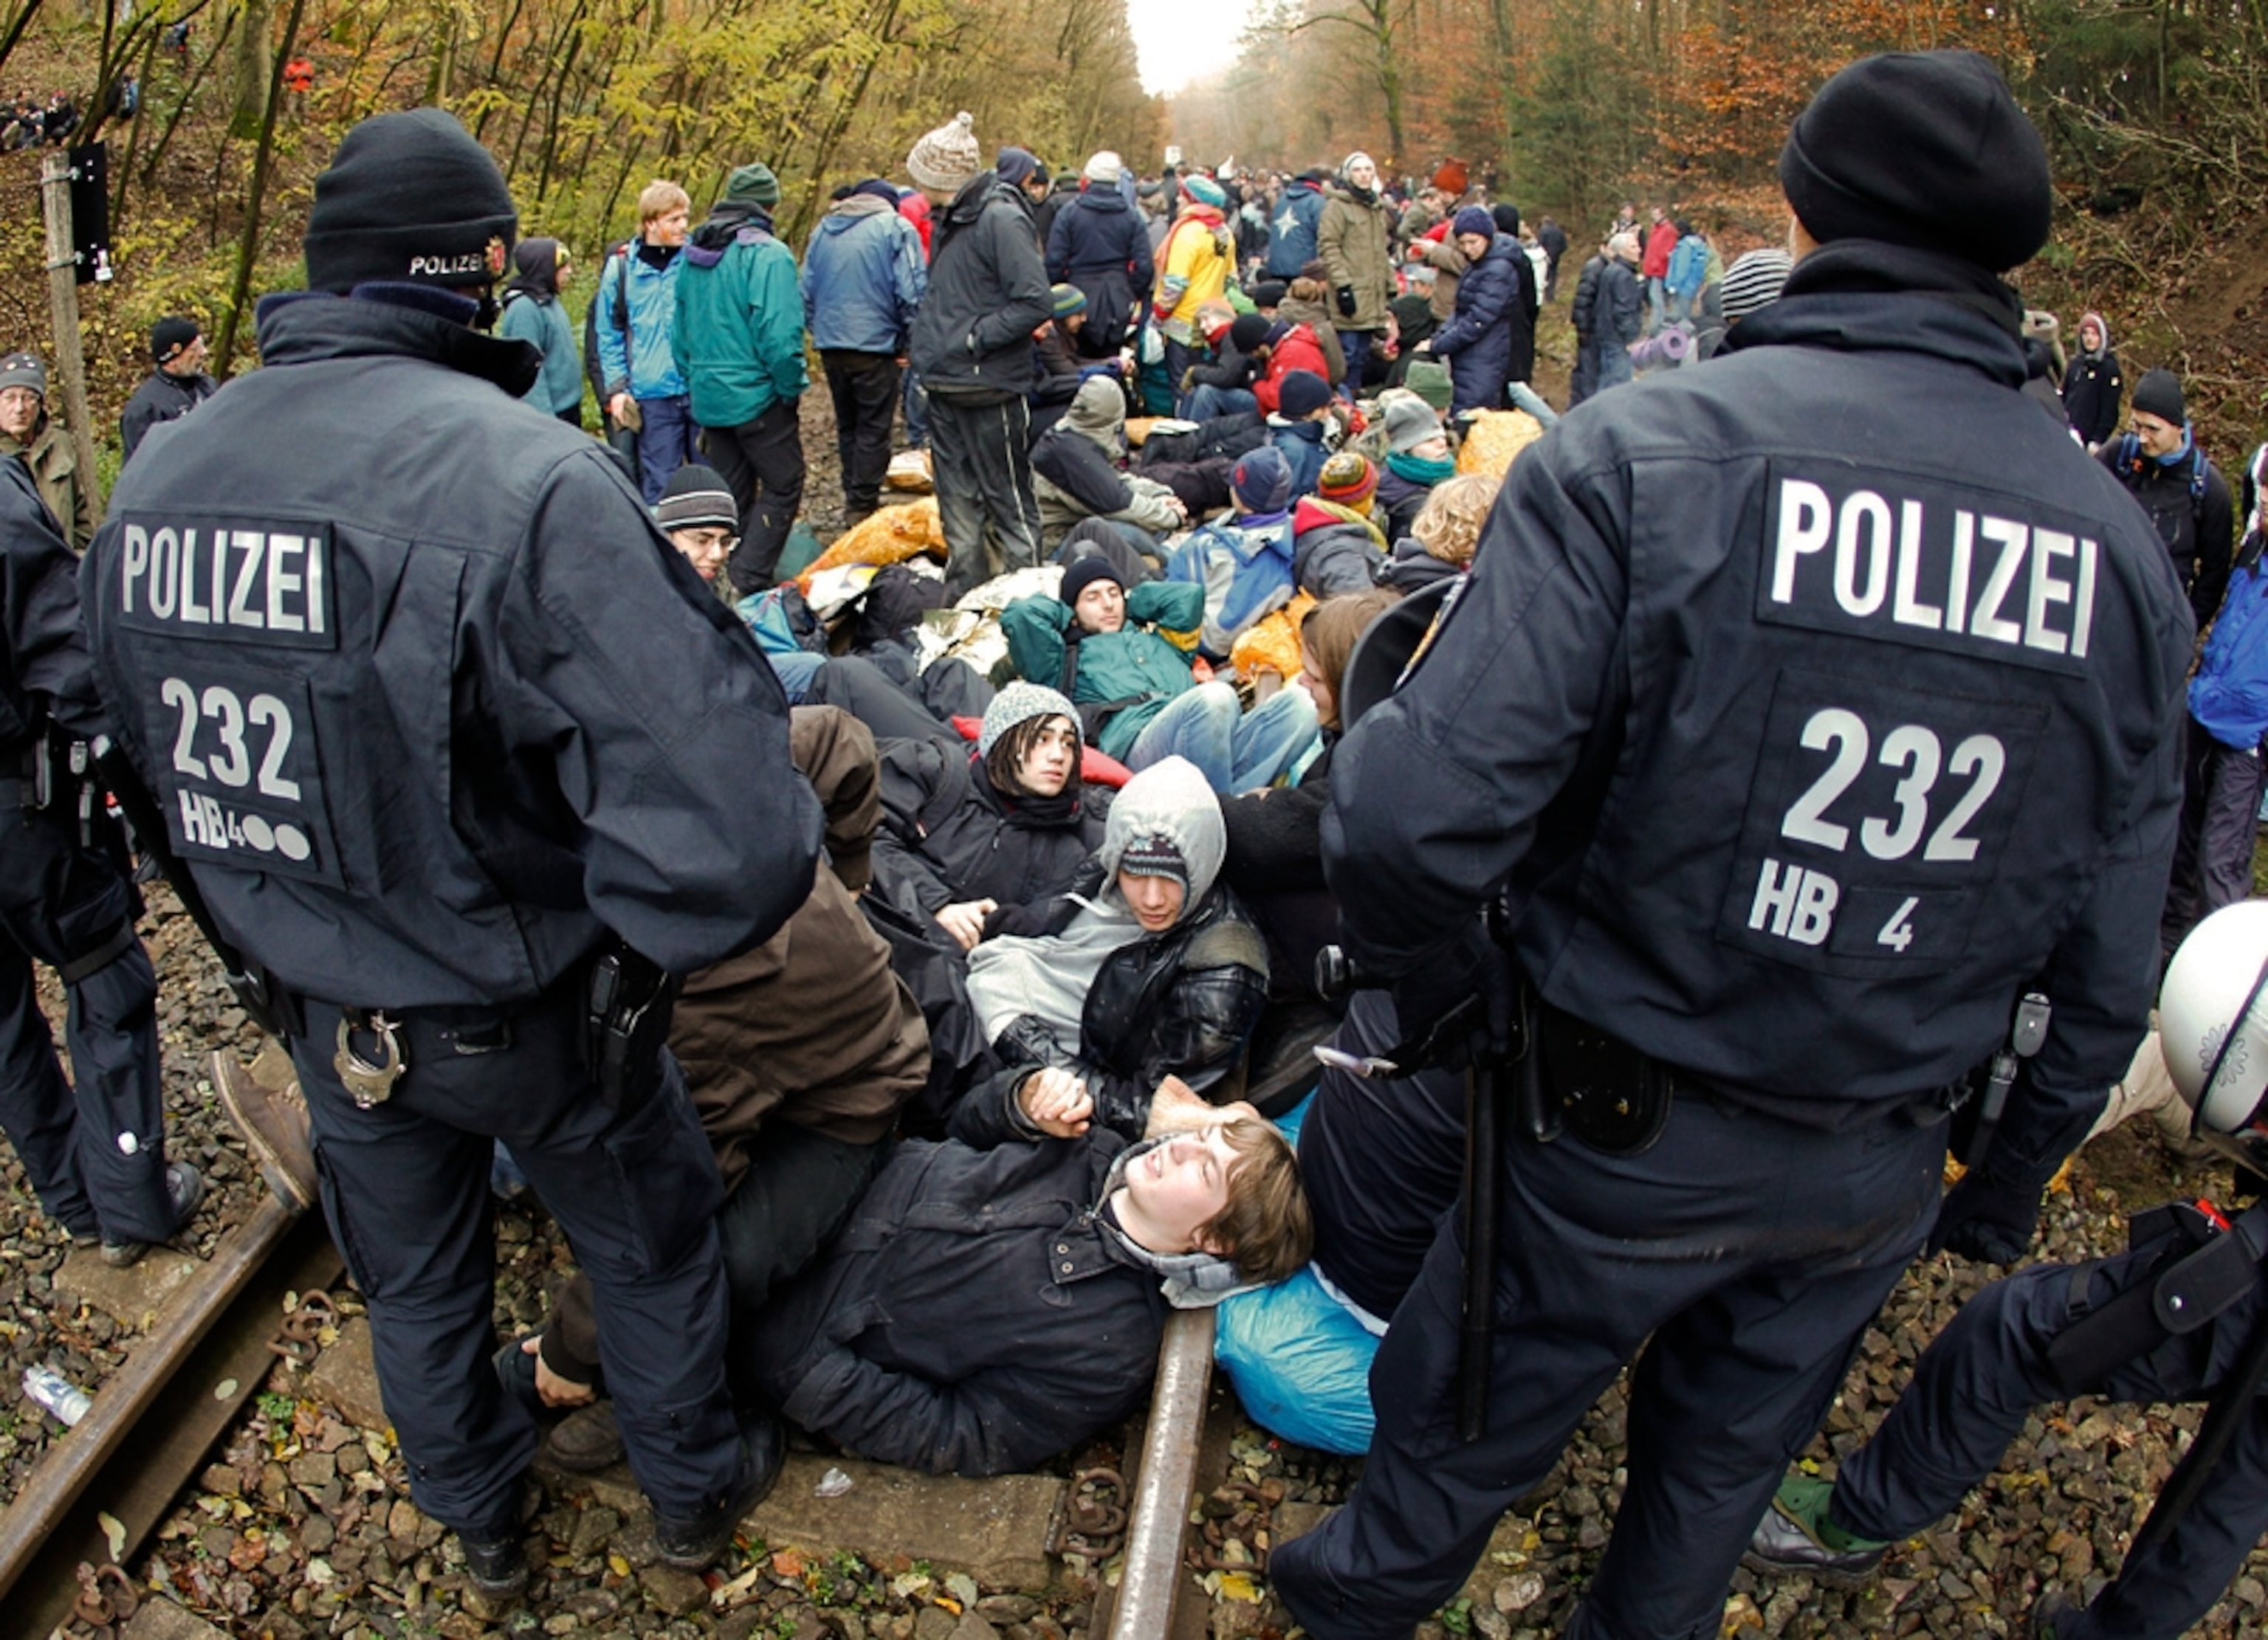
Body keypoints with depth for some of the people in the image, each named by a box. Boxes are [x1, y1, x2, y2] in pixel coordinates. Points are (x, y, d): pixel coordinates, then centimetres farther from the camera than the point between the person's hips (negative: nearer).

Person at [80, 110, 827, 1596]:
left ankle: (479, 1526, 54)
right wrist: (629, 934, -21)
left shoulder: (152, 481, -8)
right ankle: (695, 1490, 48)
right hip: (520, 1013, -5)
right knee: (653, 1243, 23)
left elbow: (155, 746, 7)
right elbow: (728, 822, -40)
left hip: (320, 1008, 6)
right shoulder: (524, 478, -31)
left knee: (414, 1279, 28)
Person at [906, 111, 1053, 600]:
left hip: (989, 390, -9)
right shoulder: (954, 220, 12)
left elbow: (1036, 303, -22)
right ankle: (964, 596, 27)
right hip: (947, 389, 9)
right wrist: (927, 346, 8)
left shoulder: (1001, 219, -16)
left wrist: (975, 338, -19)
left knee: (1009, 501, 3)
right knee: (957, 502, 16)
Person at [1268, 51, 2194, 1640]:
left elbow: (1412, 820, -30)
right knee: (1720, 1477, 28)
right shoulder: (2127, 552, -5)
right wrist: (2000, 1191, 17)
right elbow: (2109, 973, 2)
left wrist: (1443, 992, -8)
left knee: (1463, 1431, 23)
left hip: (1619, 1143, -3)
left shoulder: (1644, 452, -21)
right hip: (1875, 1179, 4)